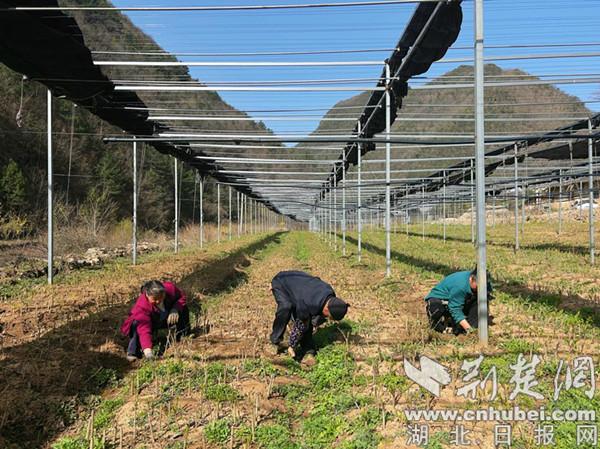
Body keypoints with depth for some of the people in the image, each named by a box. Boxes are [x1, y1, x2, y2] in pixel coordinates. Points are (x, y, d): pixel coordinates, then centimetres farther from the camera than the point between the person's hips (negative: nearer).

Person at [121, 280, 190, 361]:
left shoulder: (170, 288, -29)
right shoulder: (141, 305, -39)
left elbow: (181, 297, -10)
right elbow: (143, 328, -46)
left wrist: (175, 309, -32)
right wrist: (147, 348, -58)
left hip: (166, 319, 4)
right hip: (149, 321, -4)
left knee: (183, 309, -17)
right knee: (137, 324, -37)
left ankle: (184, 336, 3)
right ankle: (133, 353, -22)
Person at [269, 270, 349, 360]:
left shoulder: (330, 295, -19)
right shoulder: (309, 304, -39)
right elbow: (299, 326, -26)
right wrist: (292, 347, -15)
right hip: (280, 283, -7)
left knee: (307, 320, -6)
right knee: (286, 308, -34)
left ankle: (308, 351, 3)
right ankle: (276, 341, -20)